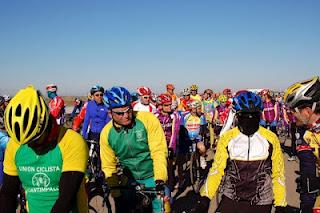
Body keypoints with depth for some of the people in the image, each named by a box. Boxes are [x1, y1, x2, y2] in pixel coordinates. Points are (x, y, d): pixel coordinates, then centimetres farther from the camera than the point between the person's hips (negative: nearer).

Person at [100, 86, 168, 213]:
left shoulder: (148, 119, -20)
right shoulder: (106, 133, -10)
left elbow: (159, 151, -22)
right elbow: (108, 166, -2)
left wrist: (160, 179, -31)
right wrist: (115, 193, -7)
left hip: (152, 176, -3)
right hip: (130, 179, 3)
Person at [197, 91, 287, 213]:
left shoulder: (271, 139, -7)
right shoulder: (227, 138, -7)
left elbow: (278, 173, -1)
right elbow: (216, 169, -6)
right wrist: (205, 198, -15)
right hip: (230, 201, 0)